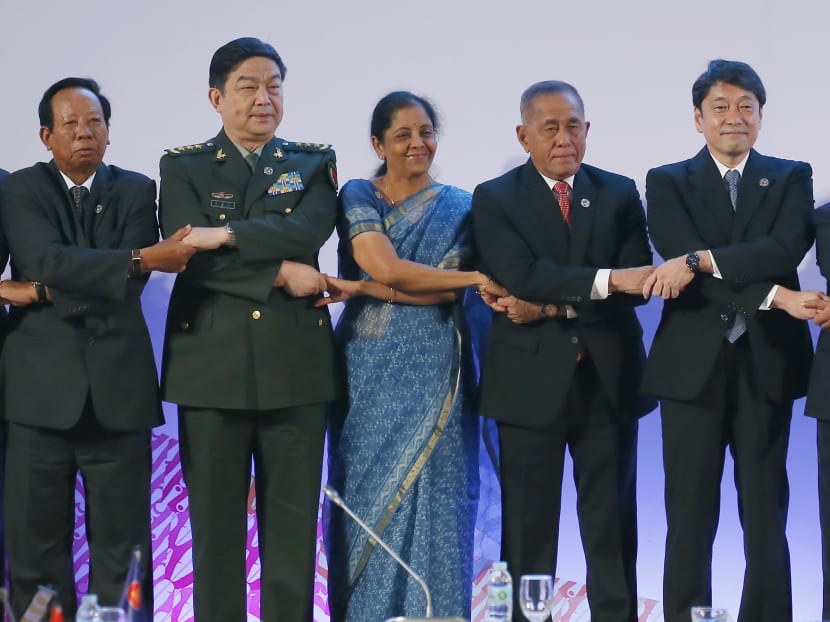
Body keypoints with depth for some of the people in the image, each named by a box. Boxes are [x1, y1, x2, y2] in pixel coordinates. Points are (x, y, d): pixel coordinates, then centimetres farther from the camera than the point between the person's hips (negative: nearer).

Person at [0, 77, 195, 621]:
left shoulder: (136, 191, 9)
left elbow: (125, 286, -4)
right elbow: (50, 260, -14)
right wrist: (143, 260, -23)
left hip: (118, 390, 1)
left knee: (122, 546, 3)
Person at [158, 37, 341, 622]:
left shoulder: (313, 162, 11)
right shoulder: (183, 167, 6)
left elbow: (311, 229, -9)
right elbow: (190, 256, -9)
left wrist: (228, 234, -15)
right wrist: (279, 274, -12)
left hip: (295, 366, 1)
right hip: (212, 365, -1)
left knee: (292, 523, 3)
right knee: (215, 523, 3)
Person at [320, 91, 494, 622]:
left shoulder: (458, 207, 7)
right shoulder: (357, 196, 4)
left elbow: (446, 292, -6)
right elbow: (386, 267, -11)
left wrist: (361, 290, -14)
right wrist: (479, 278, -11)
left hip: (434, 377, 0)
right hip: (370, 376, 0)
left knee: (432, 503, -1)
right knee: (369, 501, 2)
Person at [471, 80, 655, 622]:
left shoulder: (620, 194, 9)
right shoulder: (495, 199, 2)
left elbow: (637, 284, -3)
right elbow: (521, 277, -15)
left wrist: (554, 307, -13)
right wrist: (608, 279, -25)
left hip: (608, 381, 2)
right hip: (531, 384, -2)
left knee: (613, 525, 5)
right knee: (529, 528, 3)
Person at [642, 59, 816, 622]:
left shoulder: (791, 178, 8)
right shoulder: (667, 183, 6)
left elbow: (787, 250, -11)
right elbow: (678, 267, -10)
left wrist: (700, 259, -21)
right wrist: (773, 297, -20)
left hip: (767, 365, 1)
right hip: (693, 366, 0)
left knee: (766, 518, 5)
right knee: (690, 522, 3)